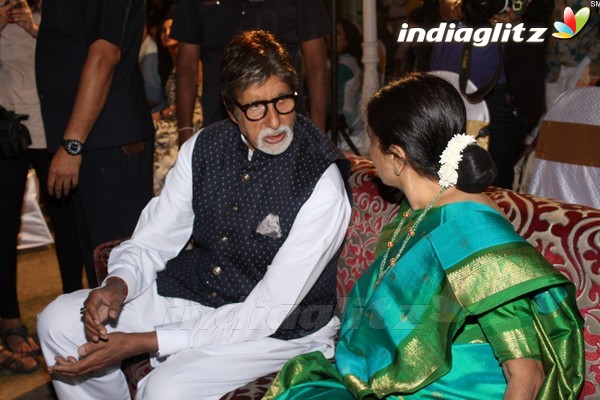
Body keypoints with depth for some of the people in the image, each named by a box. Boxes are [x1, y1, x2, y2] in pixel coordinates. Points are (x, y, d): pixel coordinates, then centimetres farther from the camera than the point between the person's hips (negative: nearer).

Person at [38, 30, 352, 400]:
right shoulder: (204, 147, -4)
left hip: (279, 328, -6)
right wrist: (118, 285, -20)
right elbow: (153, 241, 4)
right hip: (194, 292, 6)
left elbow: (264, 315, -24)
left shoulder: (322, 184, -24)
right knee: (59, 321, -2)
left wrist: (144, 342, -26)